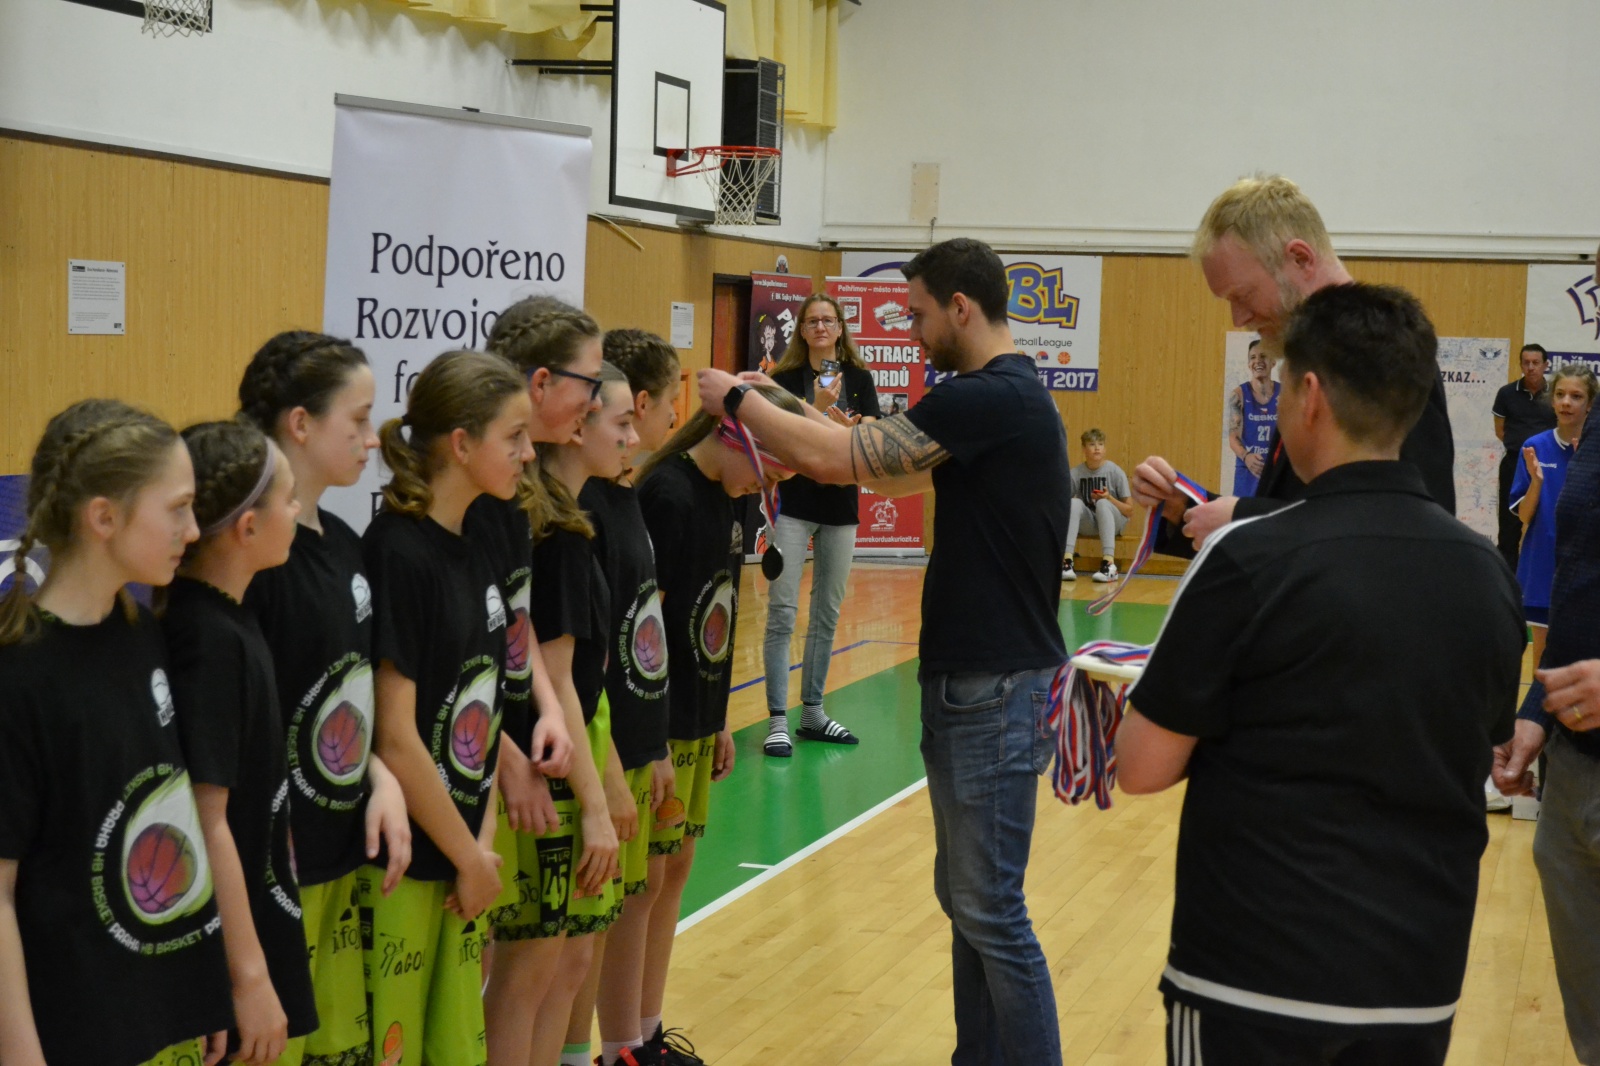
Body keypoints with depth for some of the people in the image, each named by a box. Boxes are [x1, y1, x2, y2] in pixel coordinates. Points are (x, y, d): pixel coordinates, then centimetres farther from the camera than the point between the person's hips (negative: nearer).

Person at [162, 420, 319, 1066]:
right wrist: (249, 975, -20)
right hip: (221, 946, -9)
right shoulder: (207, 640, -21)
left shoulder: (226, 619, 6)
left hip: (261, 912, 9)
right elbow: (206, 820, -22)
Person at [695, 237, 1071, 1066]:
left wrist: (737, 401, -6)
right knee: (967, 895, 15)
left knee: (990, 907, -3)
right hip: (969, 677, 10)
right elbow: (898, 473, 20)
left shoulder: (990, 399, -19)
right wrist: (782, 421, 11)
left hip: (996, 687, -10)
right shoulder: (1003, 398, 13)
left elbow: (833, 459, -21)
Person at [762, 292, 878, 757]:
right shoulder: (785, 379, -2)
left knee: (827, 615, 10)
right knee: (782, 613, -9)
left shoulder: (859, 378, 5)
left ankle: (812, 712, 20)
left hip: (841, 507, 3)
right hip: (794, 504, -3)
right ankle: (777, 720, -7)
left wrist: (846, 426, -23)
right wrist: (818, 409, -24)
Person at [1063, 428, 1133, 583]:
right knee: (1074, 502, -28)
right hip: (1088, 522, 2)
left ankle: (1109, 564, -42)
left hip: (1114, 521, -2)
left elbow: (1129, 510, -6)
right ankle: (1067, 561, -39)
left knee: (1102, 503, -33)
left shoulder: (1116, 472, -9)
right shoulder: (1075, 473, -4)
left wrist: (1109, 498, -23)